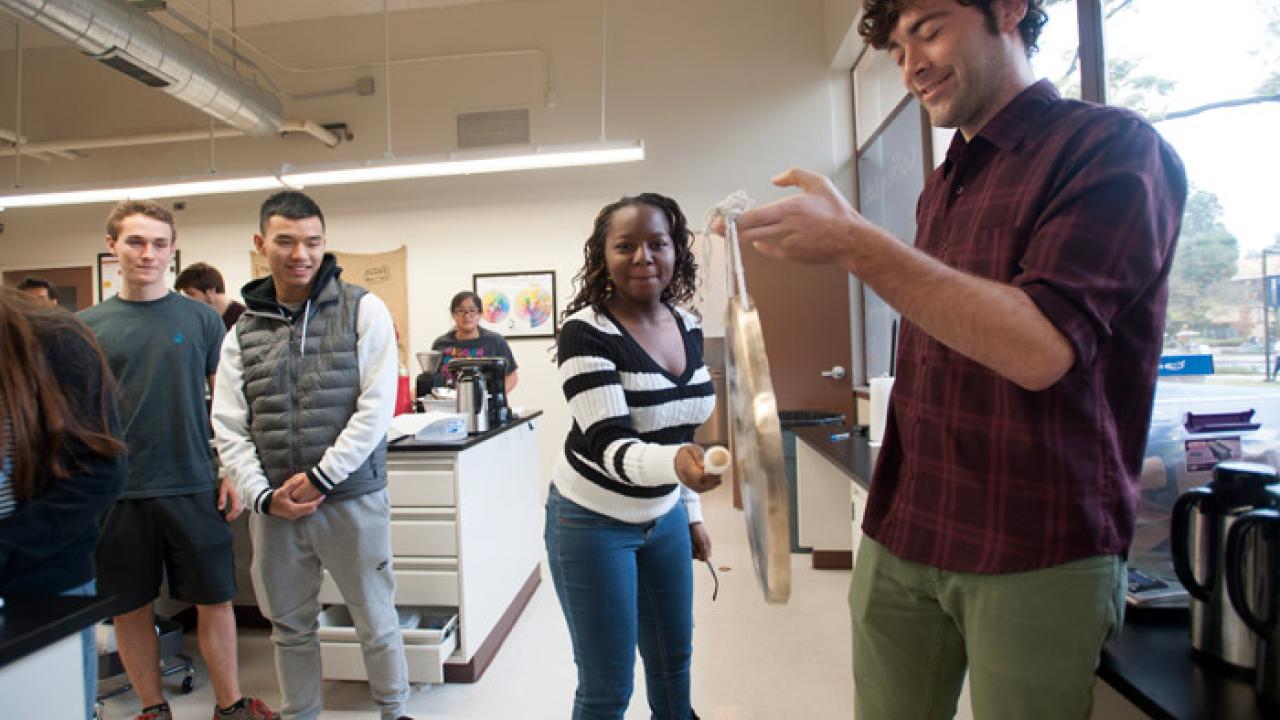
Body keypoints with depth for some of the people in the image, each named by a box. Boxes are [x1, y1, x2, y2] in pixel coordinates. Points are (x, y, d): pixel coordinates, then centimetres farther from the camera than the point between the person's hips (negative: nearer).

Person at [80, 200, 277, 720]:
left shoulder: (200, 318, 2)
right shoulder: (87, 326, 3)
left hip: (193, 487, -1)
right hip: (117, 493, 1)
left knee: (215, 599, 7)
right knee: (130, 607, 12)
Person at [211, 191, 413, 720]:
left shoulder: (363, 311, -5)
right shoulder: (244, 332, 6)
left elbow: (376, 408, -12)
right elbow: (229, 429, 4)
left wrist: (320, 478, -14)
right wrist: (262, 495, -8)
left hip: (352, 501, -3)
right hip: (274, 508, 4)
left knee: (376, 621, 10)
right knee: (290, 628, 18)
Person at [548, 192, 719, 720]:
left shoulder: (688, 326, -1)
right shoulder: (586, 333, -20)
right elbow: (610, 446, -28)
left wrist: (691, 513, 13)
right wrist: (677, 465, -47)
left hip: (665, 517, 6)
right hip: (594, 522, -6)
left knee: (673, 666, 20)